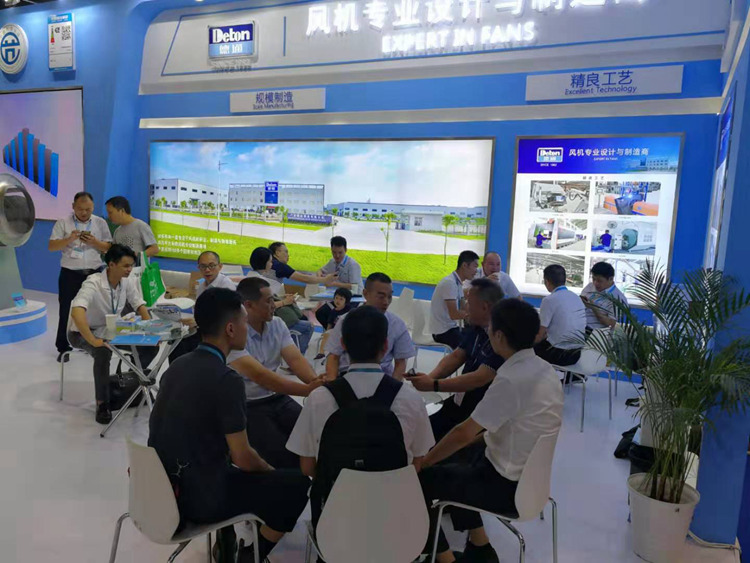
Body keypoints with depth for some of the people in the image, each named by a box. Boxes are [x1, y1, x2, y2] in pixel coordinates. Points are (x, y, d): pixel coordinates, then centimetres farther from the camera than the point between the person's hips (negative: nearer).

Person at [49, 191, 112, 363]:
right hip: (70, 274, -1)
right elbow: (51, 246, -4)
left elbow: (108, 248, 3)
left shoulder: (100, 223, 4)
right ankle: (63, 348, 14)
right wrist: (69, 239, -19)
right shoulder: (63, 223, 0)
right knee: (67, 310, 4)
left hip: (94, 273, 1)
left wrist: (94, 242, -16)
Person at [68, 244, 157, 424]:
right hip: (83, 333, -6)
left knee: (151, 345, -11)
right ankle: (102, 403, -22)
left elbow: (139, 305, 2)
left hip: (111, 330, 6)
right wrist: (93, 340, -48)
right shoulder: (93, 283, -28)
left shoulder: (126, 282, -8)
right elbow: (76, 312, -42)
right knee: (103, 351, -38)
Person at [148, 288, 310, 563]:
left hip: (164, 486, 8)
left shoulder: (178, 365, 3)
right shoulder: (226, 379, -22)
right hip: (198, 497, -8)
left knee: (231, 463, 32)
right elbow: (243, 458, -17)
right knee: (297, 486, 2)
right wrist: (272, 471, 5)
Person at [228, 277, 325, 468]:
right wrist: (307, 390, -36)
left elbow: (295, 359, -9)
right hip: (246, 406, -5)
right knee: (284, 454, -23)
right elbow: (258, 375, -28)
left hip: (277, 399, 6)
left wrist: (316, 382, -30)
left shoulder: (277, 324, 2)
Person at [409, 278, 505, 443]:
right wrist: (430, 377, -11)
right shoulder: (476, 328, 5)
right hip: (459, 403, 7)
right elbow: (455, 357, 7)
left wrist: (433, 385, -25)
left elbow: (480, 378, -25)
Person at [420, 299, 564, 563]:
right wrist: (482, 436, 14)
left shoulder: (510, 380, -28)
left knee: (421, 479, 3)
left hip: (507, 486, -8)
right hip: (533, 476, 8)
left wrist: (422, 462, -9)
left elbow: (464, 434, -22)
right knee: (453, 467, 25)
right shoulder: (545, 370, -1)